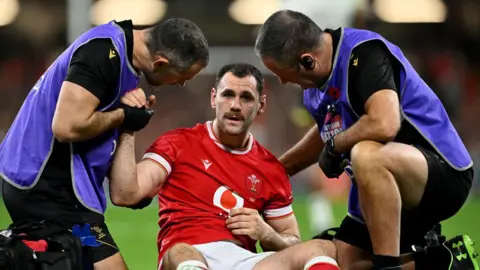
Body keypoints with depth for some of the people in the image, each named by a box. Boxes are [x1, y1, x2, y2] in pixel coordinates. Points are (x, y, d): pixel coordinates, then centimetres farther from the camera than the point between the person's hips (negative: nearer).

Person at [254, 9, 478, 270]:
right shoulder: (315, 82, 5)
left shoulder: (363, 53, -21)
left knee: (366, 155, -38)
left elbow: (384, 125, -36)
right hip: (382, 187, 10)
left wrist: (334, 147, -18)